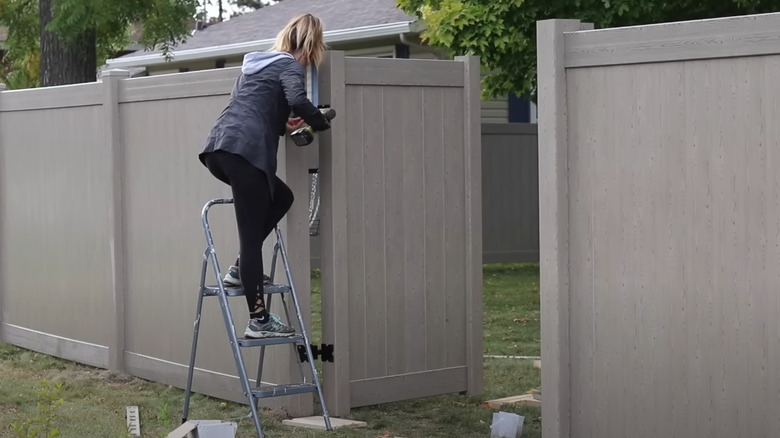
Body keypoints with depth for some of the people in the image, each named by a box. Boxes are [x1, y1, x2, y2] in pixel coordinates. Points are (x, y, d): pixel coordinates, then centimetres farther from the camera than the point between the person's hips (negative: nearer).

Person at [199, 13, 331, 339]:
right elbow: (298, 100, -16)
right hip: (243, 151, -8)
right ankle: (259, 320, -6)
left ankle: (243, 266, 17)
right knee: (251, 235, -7)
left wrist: (282, 125, 28)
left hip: (218, 149, 8)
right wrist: (322, 124, 0)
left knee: (281, 197, 25)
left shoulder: (256, 64, 28)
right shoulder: (290, 65, 5)